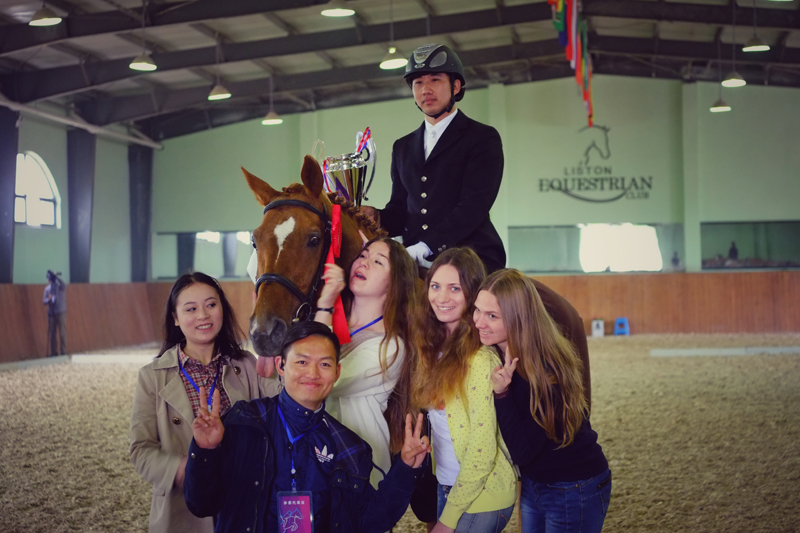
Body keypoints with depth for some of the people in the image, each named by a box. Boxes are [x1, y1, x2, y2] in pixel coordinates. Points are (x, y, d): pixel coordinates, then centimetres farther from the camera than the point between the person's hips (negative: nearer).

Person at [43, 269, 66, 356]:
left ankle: (63, 352, -1)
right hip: (51, 313, 4)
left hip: (61, 312, -4)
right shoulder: (47, 288, 10)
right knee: (52, 333, 6)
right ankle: (54, 352, 13)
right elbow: (44, 301, 8)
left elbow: (63, 284, -27)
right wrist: (48, 299, -14)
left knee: (62, 333, -5)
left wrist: (56, 276, -36)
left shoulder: (60, 285, -2)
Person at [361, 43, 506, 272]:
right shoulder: (403, 147, 24)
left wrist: (424, 246, -18)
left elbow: (474, 206, -8)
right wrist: (375, 217, -3)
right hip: (416, 266, 5)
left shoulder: (484, 138, 5)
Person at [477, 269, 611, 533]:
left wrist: (502, 393, -34)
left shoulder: (546, 368, -28)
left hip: (574, 490, -7)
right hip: (532, 483, 7)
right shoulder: (494, 353, -8)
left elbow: (523, 451, -25)